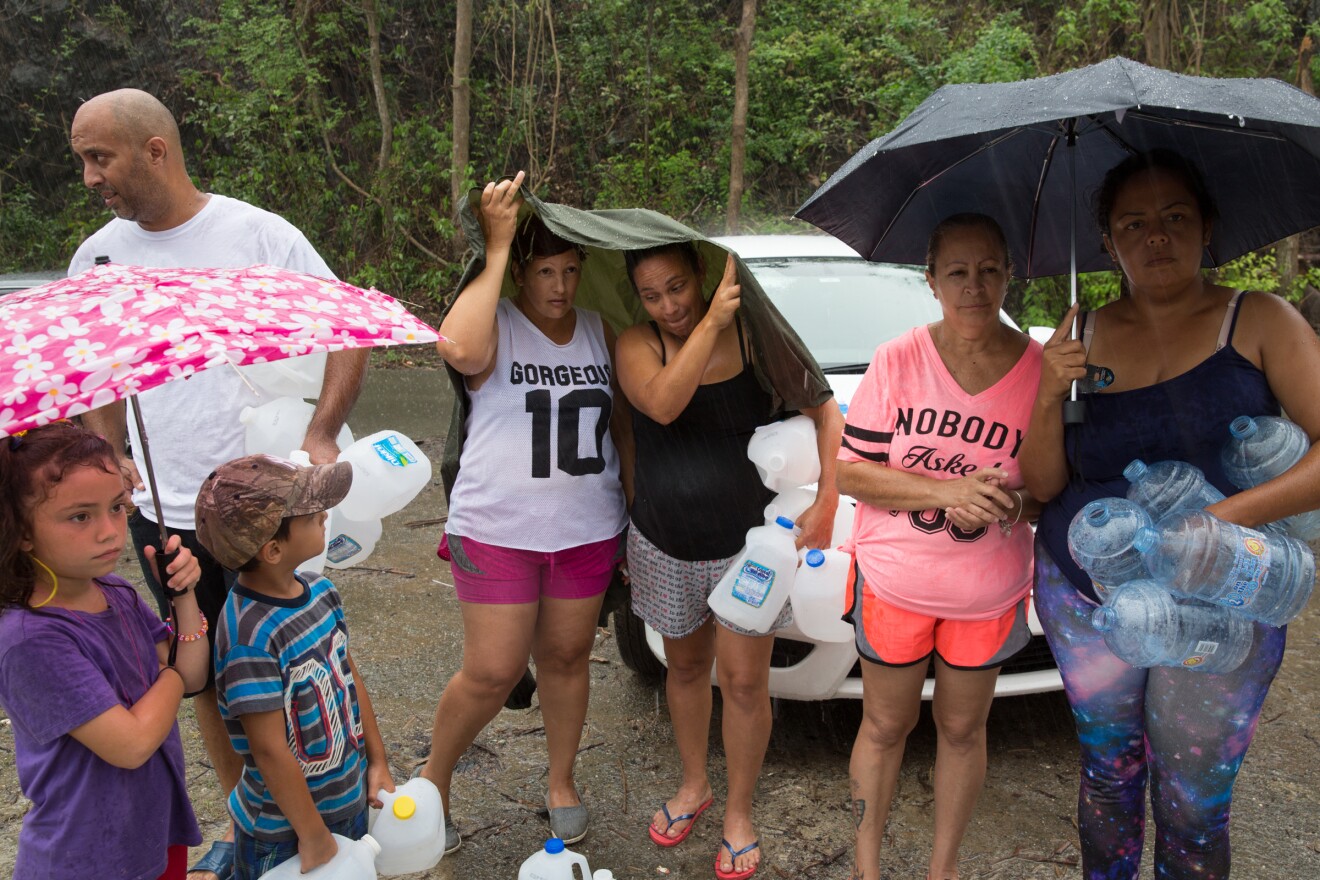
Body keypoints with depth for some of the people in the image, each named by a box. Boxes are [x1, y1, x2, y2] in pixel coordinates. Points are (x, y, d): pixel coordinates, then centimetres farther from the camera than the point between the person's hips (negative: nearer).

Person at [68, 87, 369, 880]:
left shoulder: (259, 234, -9)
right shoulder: (97, 257, 5)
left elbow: (350, 332, -8)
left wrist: (322, 434, -19)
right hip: (160, 512, 4)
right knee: (205, 675, 17)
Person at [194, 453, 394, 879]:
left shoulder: (321, 592, -5)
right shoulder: (249, 637, -27)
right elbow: (270, 750, -24)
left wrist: (377, 761, 10)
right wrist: (313, 836, -16)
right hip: (283, 829, -7)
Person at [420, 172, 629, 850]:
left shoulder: (601, 331, 5)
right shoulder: (496, 326, -9)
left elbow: (624, 424, 13)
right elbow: (458, 348, -33)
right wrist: (496, 248, -26)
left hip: (588, 531, 4)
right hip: (496, 532, -4)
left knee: (567, 659, 16)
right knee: (492, 673, 1)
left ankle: (561, 782, 37)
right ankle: (434, 777, 27)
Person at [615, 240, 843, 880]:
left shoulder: (754, 335, -9)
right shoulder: (637, 344, -6)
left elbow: (823, 409, -6)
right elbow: (662, 406, -26)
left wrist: (826, 501, -16)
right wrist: (711, 321, -31)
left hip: (747, 542, -2)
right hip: (664, 545, 2)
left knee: (744, 681, 3)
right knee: (685, 665, 19)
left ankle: (738, 812, 26)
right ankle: (694, 785, 43)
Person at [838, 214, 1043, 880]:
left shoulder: (1041, 369, -8)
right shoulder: (896, 361, -10)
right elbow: (850, 472, -10)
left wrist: (1012, 503, -22)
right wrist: (946, 491, -23)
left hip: (989, 594, 1)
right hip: (893, 581, -1)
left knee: (962, 731, 18)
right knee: (885, 727, 14)